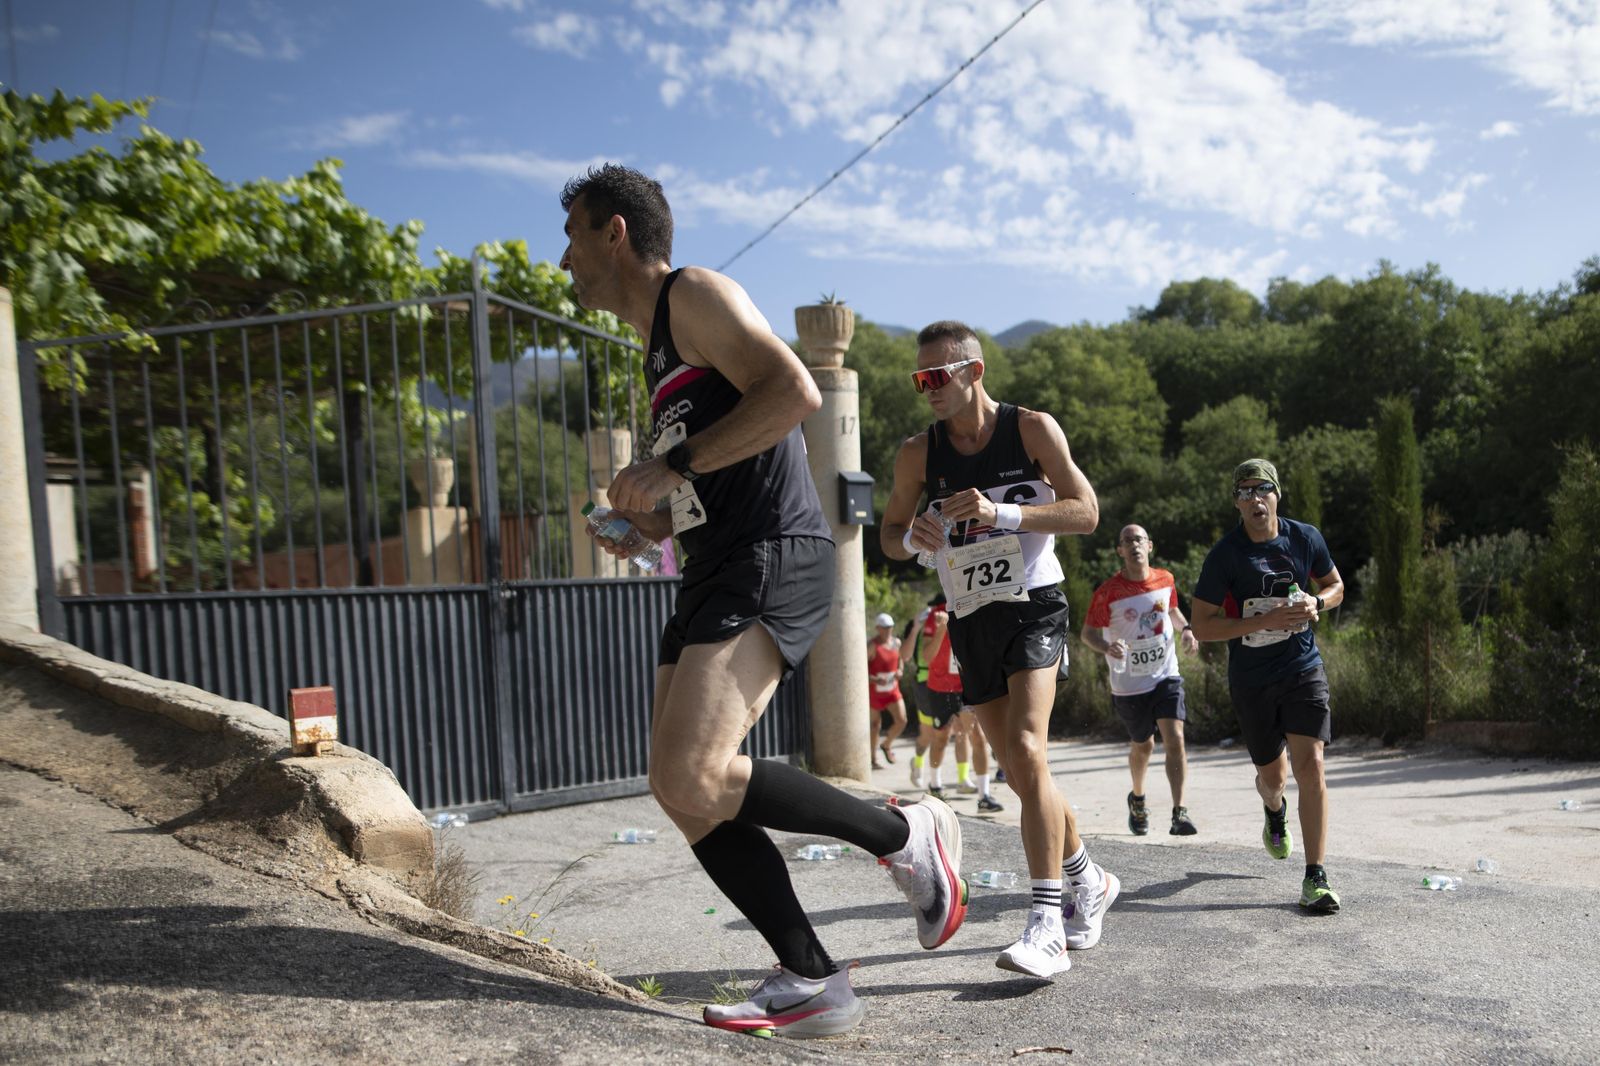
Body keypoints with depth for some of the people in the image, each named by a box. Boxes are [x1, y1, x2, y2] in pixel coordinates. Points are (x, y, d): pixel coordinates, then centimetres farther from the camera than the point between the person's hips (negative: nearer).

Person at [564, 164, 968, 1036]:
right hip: (717, 573, 10)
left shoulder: (695, 294, -2)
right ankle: (811, 982, 11)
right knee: (682, 795, 4)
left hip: (772, 563, -10)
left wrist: (671, 465, -17)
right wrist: (644, 522, 15)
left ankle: (902, 836, -1)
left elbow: (794, 391, -20)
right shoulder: (657, 355, 26)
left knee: (694, 779, -21)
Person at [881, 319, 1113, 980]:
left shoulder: (1032, 429, -6)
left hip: (1033, 606, -4)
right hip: (970, 621, 4)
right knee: (1022, 772, 10)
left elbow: (1086, 511, -10)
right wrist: (912, 537, -14)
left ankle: (1047, 926, -19)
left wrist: (1001, 513, -24)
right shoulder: (918, 454, 2)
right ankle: (1088, 881, 33)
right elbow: (890, 535, 10)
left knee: (1026, 750, -22)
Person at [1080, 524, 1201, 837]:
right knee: (1142, 746, 12)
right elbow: (1087, 633, -8)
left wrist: (1186, 629, -1)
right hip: (1129, 684, -2)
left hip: (1166, 675, 2)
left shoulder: (1165, 580, -1)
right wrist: (1107, 648, -29)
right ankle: (1137, 798, 41)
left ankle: (1179, 813, -10)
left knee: (1174, 738, -15)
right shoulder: (1108, 592, -14)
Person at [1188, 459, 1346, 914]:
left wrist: (1316, 602, -9)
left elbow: (1335, 586, 15)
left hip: (1303, 670, 1)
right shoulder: (1225, 554, -12)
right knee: (1272, 774, 13)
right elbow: (1202, 625, -13)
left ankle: (1315, 877, -4)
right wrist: (1266, 620, -23)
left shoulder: (1306, 538, -2)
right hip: (1251, 680, -1)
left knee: (1310, 766, -13)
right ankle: (1275, 812, 51)